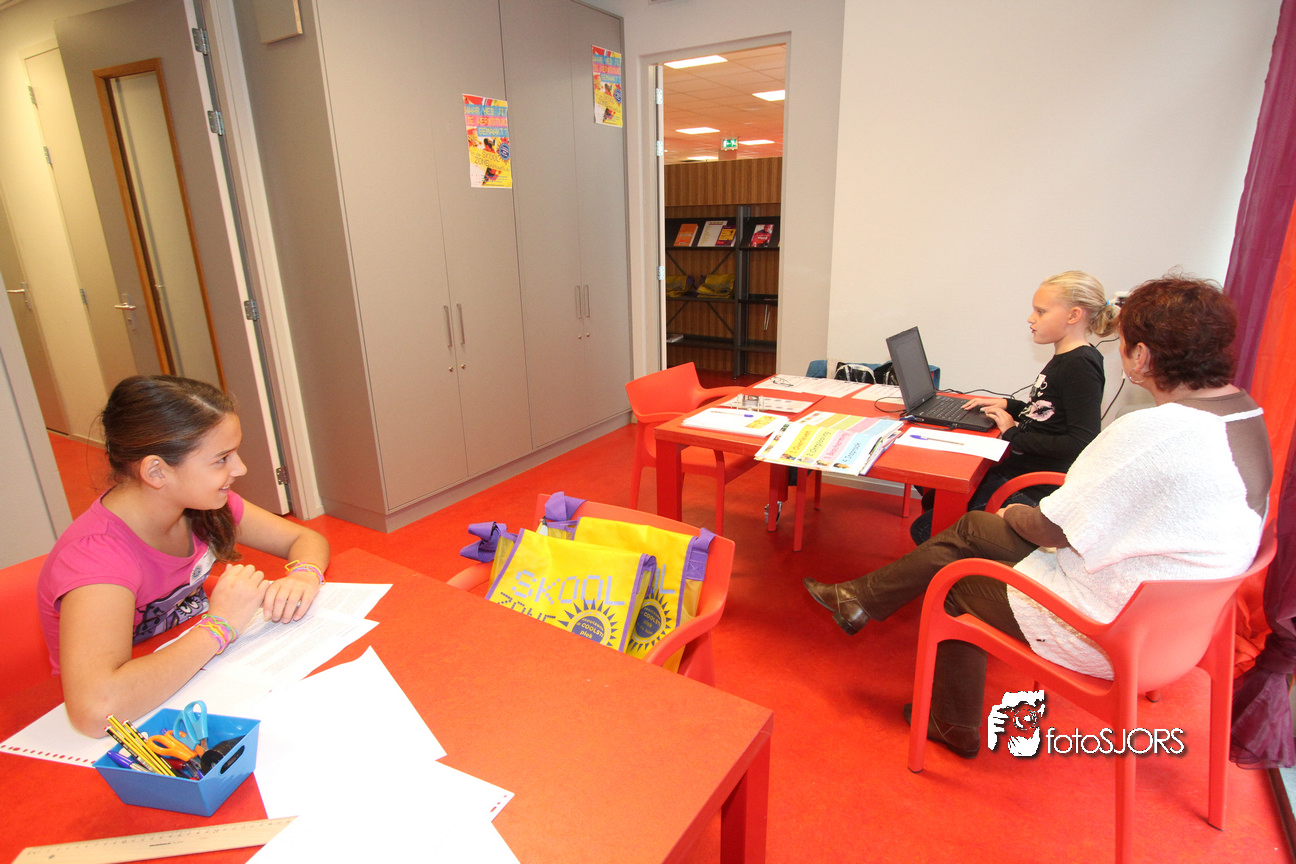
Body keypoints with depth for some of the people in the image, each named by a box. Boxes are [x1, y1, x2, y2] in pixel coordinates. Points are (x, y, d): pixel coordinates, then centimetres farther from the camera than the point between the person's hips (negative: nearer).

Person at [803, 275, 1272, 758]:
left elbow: (1054, 528, -21)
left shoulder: (1156, 432, -30)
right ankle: (861, 598, 23)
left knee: (954, 582, 12)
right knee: (971, 529, 11)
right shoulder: (1244, 413, 1)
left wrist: (1014, 515, 0)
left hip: (1105, 630, -9)